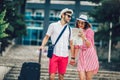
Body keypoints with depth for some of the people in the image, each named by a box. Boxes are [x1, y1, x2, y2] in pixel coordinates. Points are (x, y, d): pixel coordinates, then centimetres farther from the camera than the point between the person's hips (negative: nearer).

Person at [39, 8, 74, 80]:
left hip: (64, 56, 3)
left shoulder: (69, 29, 11)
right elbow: (47, 37, 4)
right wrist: (42, 45, -15)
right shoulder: (53, 25, 3)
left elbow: (71, 43, 15)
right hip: (54, 54, -3)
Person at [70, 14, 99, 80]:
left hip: (90, 55, -4)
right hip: (81, 56, 4)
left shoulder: (89, 31, -6)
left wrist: (83, 37, -34)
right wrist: (73, 58, 15)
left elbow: (88, 45, -18)